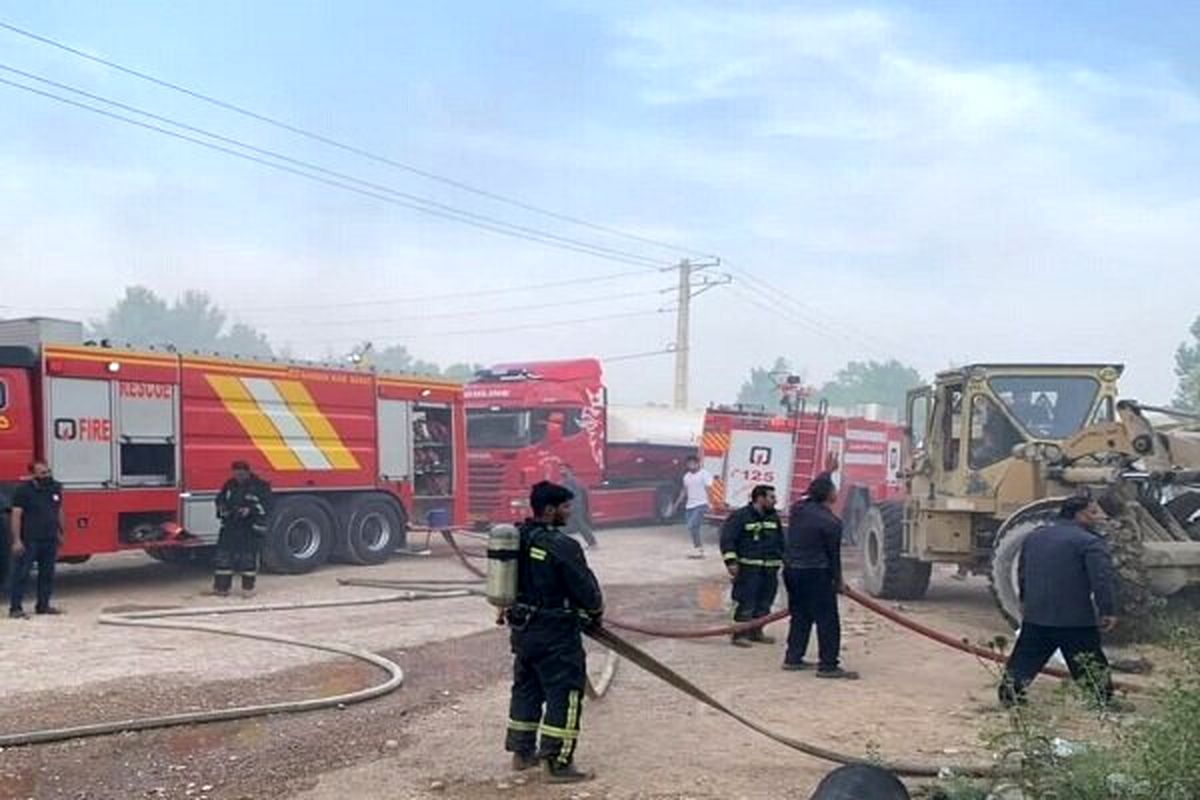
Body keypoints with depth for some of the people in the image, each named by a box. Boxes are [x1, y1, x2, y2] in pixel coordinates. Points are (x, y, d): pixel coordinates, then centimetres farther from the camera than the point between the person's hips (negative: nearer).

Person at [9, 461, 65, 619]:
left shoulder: (56, 488, 9)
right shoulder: (23, 490, -9)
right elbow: (16, 515, -12)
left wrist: (62, 533, 17)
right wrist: (17, 540, -17)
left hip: (50, 540, 6)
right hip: (29, 541, -6)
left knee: (47, 574, 11)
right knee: (21, 574, -3)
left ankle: (43, 605, 21)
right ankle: (15, 608, -1)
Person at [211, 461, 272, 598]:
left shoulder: (260, 486, -4)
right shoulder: (230, 485, 12)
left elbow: (266, 505, -10)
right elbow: (220, 499, 21)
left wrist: (250, 510, -23)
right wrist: (223, 508, -2)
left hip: (251, 529, -4)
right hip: (230, 526, 4)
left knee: (249, 558, -3)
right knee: (223, 556, 1)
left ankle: (248, 587, 7)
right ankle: (221, 587, 7)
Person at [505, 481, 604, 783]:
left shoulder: (517, 538, 1)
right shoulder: (563, 546, -22)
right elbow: (585, 587, -16)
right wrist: (596, 610, 5)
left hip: (523, 627, 8)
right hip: (555, 634, -8)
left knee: (526, 687, 20)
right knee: (564, 693, 0)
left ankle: (522, 752, 31)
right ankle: (558, 764, 2)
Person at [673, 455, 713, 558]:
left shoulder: (704, 474, -7)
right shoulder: (687, 476, 13)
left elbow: (708, 490, -13)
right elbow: (684, 491, 21)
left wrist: (709, 504, -22)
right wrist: (676, 504, 20)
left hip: (700, 505, -7)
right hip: (689, 505, 7)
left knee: (692, 526, -18)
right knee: (693, 528, 8)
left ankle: (698, 549, -10)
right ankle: (699, 550, 16)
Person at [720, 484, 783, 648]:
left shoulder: (774, 517, 13)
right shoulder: (740, 516, -9)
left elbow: (780, 541, 24)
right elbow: (727, 538, -12)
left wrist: (783, 559, 21)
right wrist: (731, 561, -18)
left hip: (770, 568, 7)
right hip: (748, 568, -7)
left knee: (764, 603, 10)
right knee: (745, 603, -7)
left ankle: (756, 632, 22)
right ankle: (740, 634, -1)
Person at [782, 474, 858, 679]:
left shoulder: (799, 508, 3)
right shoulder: (830, 522, -16)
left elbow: (816, 487, 24)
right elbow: (833, 555, -8)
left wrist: (827, 472, 38)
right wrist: (837, 581, 4)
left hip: (791, 570, 8)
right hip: (815, 574, -8)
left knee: (800, 616, 18)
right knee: (827, 620, -1)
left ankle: (793, 658, 23)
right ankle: (828, 665, -1)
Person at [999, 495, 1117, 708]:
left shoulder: (1034, 537, 12)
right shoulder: (1089, 542, -10)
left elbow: (1022, 572, 23)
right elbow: (1102, 579, -21)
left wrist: (1025, 601, 33)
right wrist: (1108, 611, -18)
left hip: (1035, 617, 5)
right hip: (1076, 620, -5)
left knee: (1023, 663, 12)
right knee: (1092, 668, 6)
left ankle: (1010, 701, 13)